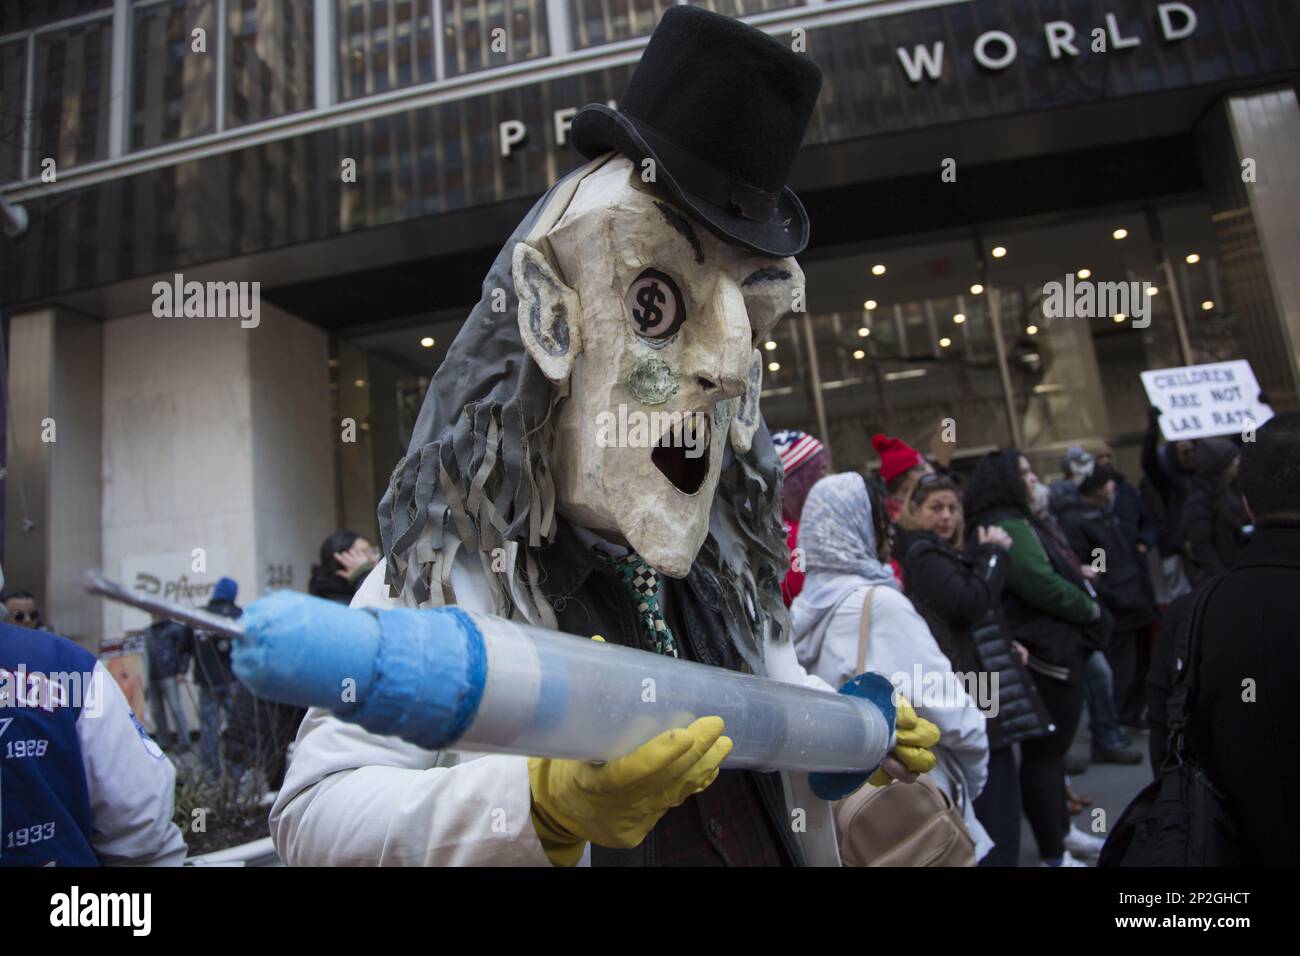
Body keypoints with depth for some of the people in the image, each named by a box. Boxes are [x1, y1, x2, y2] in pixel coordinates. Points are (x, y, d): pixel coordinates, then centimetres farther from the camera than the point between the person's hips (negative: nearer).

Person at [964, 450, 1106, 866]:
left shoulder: (1015, 522, 17)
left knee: (1050, 748, 22)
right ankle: (1054, 854, 9)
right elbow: (1042, 584, -25)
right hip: (1043, 652, -11)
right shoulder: (1008, 526, -19)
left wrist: (1076, 577, 4)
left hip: (1047, 649, 11)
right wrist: (1090, 607, -10)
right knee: (1044, 751, -2)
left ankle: (1061, 831, 37)